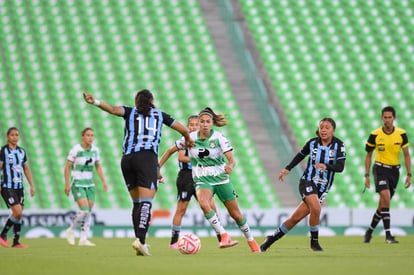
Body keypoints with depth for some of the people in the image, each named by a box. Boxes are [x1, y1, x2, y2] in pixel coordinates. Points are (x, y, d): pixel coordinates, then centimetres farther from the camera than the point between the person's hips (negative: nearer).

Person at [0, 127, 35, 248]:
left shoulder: (22, 151, 12)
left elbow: (26, 169, 19)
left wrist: (31, 185, 15)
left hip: (19, 187, 6)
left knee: (19, 215, 3)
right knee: (17, 212, -16)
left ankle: (16, 242, 9)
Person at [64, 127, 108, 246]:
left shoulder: (95, 150, 2)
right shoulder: (76, 149, -13)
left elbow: (98, 167, 11)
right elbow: (67, 167, -8)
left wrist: (104, 182, 2)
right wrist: (67, 184, -12)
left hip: (89, 184, 6)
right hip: (77, 184, -6)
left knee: (89, 212, 0)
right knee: (84, 210, -17)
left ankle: (83, 239, 5)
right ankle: (70, 231, 5)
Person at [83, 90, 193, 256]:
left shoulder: (130, 112, 18)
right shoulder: (159, 114, 19)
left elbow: (114, 109, -4)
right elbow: (183, 130, 24)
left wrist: (95, 102, -11)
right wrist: (188, 140, 44)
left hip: (127, 159, 3)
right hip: (147, 157, -3)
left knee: (137, 202, 14)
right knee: (146, 202, -13)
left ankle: (139, 240, 8)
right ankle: (140, 240, -30)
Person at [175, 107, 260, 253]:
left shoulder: (219, 137, -9)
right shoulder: (191, 138, -5)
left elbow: (232, 160, -15)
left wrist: (230, 166, -38)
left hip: (221, 179, 0)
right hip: (203, 181, 0)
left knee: (236, 214, 6)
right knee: (203, 204, -33)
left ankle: (251, 240, 32)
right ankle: (224, 236, -28)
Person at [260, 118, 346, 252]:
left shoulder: (338, 145, -5)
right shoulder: (312, 142, -1)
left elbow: (340, 167, -15)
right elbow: (301, 155, 18)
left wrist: (326, 166, -33)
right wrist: (287, 169, 18)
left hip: (323, 188, 1)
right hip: (307, 181, -1)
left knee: (296, 217, -1)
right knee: (316, 208, -27)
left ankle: (273, 237, 17)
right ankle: (314, 241, -7)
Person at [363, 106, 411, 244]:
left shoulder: (401, 134, -2)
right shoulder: (375, 135, -6)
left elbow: (406, 155, 5)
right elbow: (368, 155, 5)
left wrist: (409, 174, 0)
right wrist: (367, 175, 1)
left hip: (394, 170, 3)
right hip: (380, 168, -3)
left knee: (383, 204, 7)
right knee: (386, 198, -21)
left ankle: (370, 231, 26)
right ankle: (388, 235, -22)